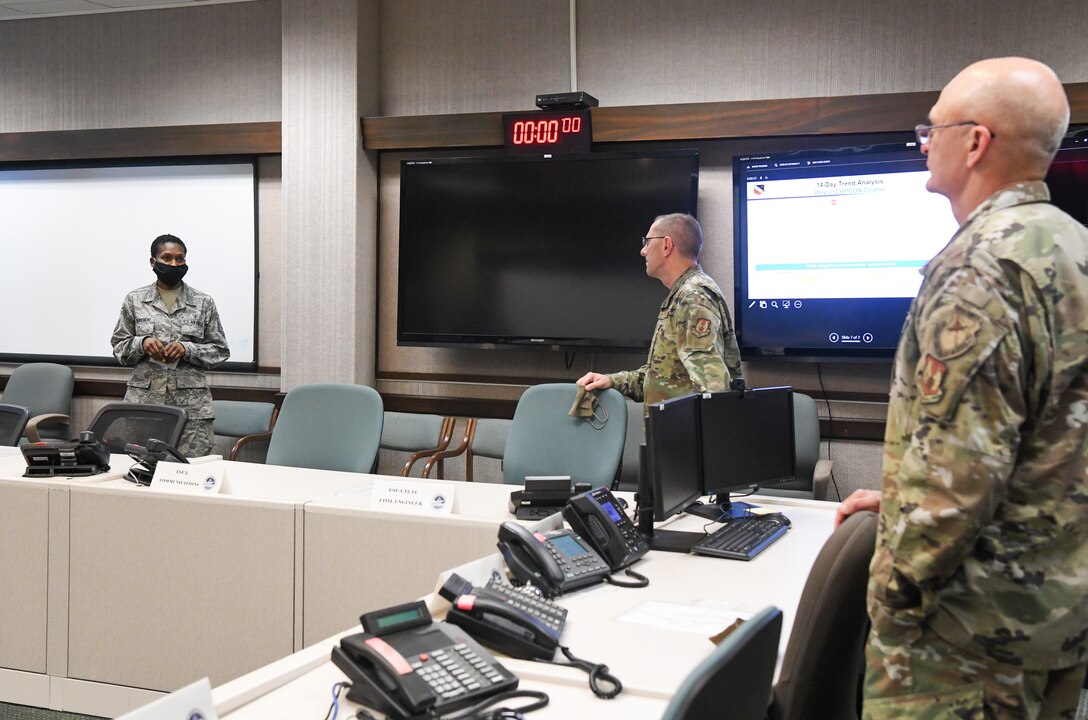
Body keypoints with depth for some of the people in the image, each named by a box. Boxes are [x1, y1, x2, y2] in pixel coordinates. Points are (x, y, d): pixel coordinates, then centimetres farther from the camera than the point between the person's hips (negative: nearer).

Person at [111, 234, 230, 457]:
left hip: (191, 405, -1)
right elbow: (119, 347, 14)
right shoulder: (134, 300, 9)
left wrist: (187, 349, -8)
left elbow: (220, 350, 8)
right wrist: (141, 344, -7)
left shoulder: (204, 303, 7)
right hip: (144, 400, 1)